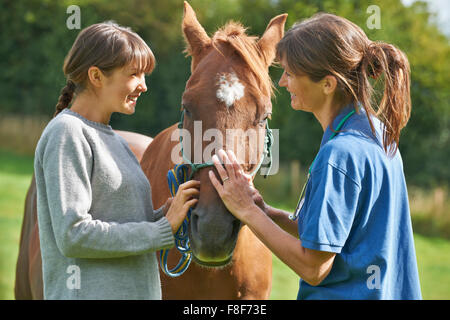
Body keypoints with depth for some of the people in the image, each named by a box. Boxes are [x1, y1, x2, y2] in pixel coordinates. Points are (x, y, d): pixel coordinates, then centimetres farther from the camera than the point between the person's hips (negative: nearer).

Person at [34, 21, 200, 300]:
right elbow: (72, 236, -20)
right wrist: (163, 229, -16)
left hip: (137, 291, 8)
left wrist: (165, 214, -3)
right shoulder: (66, 134, -12)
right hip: (87, 291, -8)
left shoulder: (112, 140, 15)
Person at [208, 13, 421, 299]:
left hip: (343, 294, -9)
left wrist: (247, 211, -11)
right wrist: (266, 212, 1)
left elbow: (313, 268, -20)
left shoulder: (338, 155, -21)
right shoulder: (379, 136, 7)